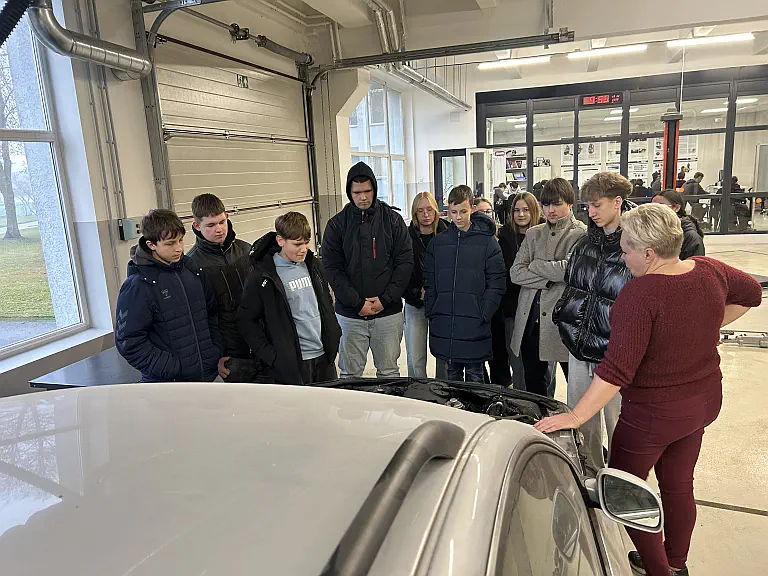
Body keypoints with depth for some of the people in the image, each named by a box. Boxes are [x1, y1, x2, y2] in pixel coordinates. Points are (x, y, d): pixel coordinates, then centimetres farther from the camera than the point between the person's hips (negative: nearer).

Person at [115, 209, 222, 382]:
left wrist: (217, 353, 4)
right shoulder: (138, 286, -14)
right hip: (167, 383, -5)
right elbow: (129, 342, -15)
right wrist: (173, 370, -17)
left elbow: (211, 314, 14)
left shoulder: (193, 270, 4)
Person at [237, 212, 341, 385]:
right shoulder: (262, 278, -12)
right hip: (291, 364, -6)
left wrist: (334, 339, 12)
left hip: (324, 358, 6)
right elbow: (245, 320, -7)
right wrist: (270, 356, -12)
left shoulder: (314, 265, 7)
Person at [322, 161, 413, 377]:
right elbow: (332, 268, -3)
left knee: (389, 372, 12)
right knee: (350, 374, 9)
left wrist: (385, 299, -11)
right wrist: (357, 303, -12)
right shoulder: (337, 224, 1)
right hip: (350, 315, 0)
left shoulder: (393, 220, 2)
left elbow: (405, 262, -1)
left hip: (388, 312, 0)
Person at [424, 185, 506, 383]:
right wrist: (431, 313, 2)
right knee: (452, 375, 15)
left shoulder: (487, 242, -1)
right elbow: (429, 283, 11)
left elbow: (496, 284, -4)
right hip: (444, 325, 3)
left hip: (474, 325, -3)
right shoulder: (437, 243, 9)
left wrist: (483, 315, -11)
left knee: (474, 375, 6)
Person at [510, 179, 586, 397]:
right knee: (533, 386, 15)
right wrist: (548, 279, -11)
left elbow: (571, 269, -19)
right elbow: (516, 272, 2)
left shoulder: (582, 234, -3)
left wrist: (535, 265, -4)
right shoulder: (533, 234, 13)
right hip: (530, 319, 5)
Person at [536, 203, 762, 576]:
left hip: (654, 412, -8)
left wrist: (575, 417, -29)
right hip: (704, 400, 8)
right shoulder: (710, 272, -7)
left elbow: (617, 368, -33)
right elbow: (752, 293, 15)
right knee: (679, 485, 24)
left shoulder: (640, 293, -29)